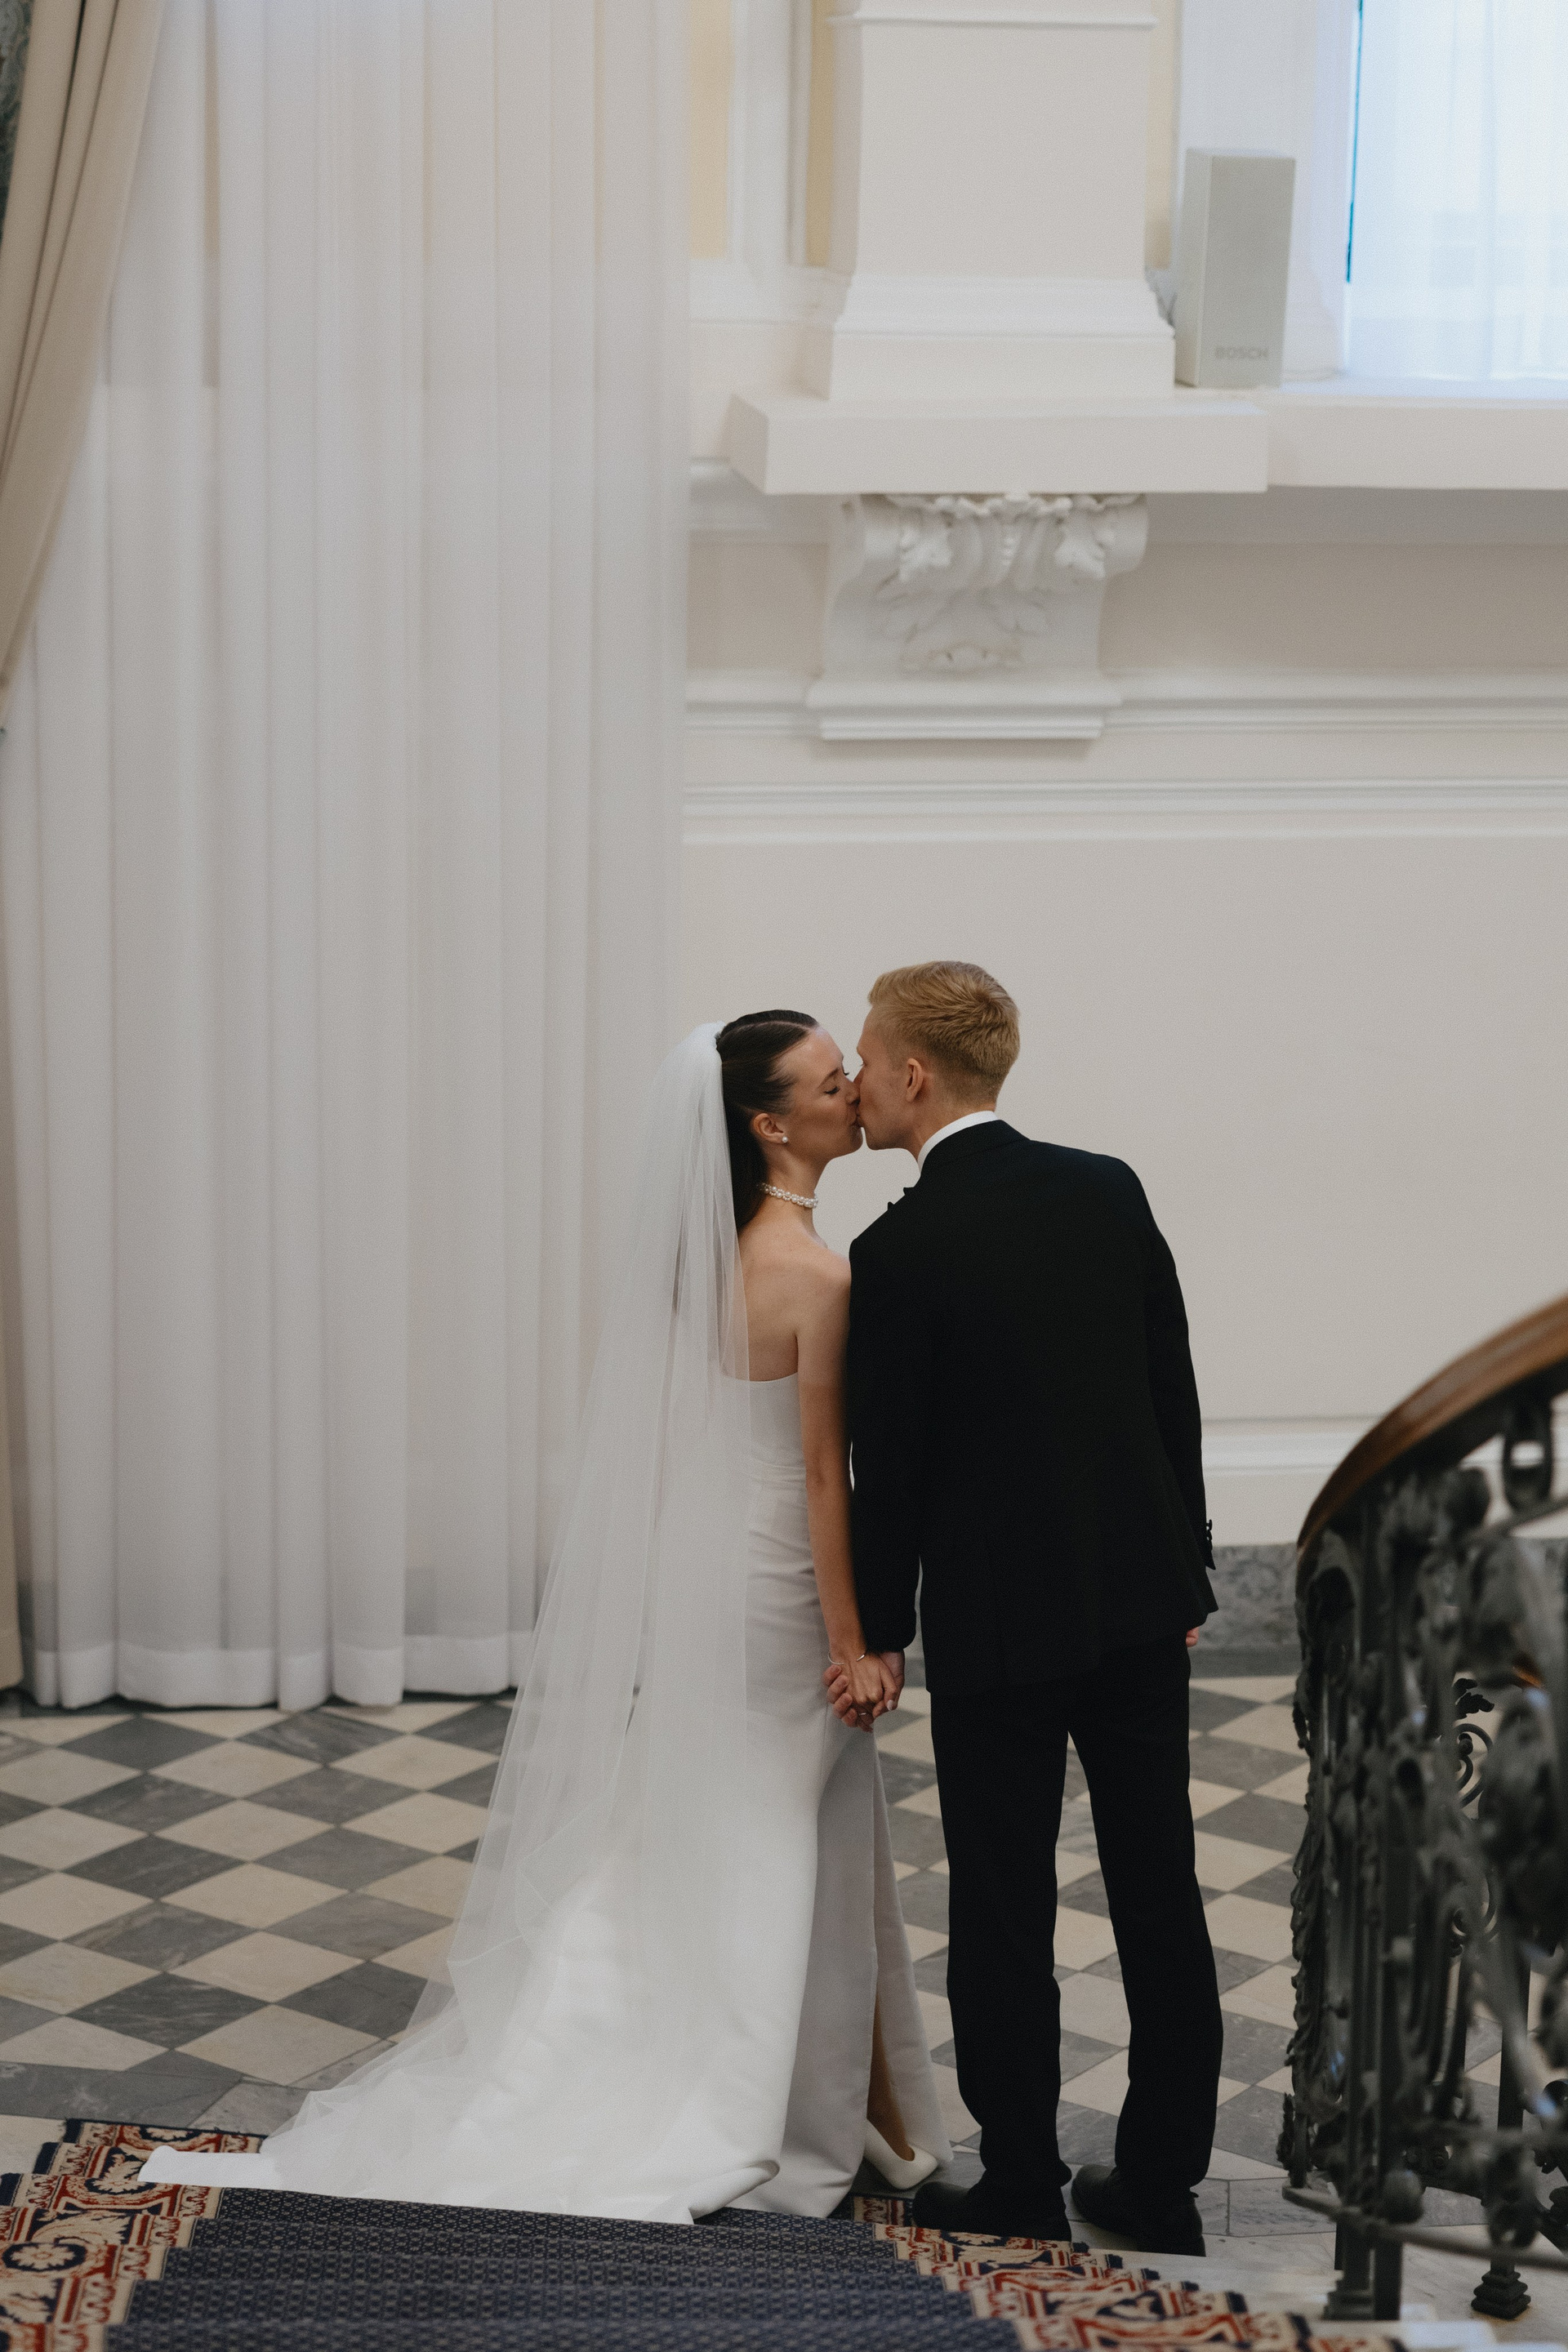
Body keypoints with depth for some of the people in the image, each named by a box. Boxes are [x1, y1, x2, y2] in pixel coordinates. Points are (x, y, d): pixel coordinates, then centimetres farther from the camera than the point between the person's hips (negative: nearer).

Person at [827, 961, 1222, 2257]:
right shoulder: (1111, 1189, 1)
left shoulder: (899, 1250, -14)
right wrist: (1183, 1570, 16)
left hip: (996, 1620, -5)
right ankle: (1161, 2183, 18)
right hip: (1141, 1596, 5)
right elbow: (1177, 1397, 7)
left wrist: (879, 1632, 4)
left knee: (1004, 1915, 6)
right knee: (1160, 1895, 10)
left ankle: (1021, 2192, 14)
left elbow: (891, 1461, -9)